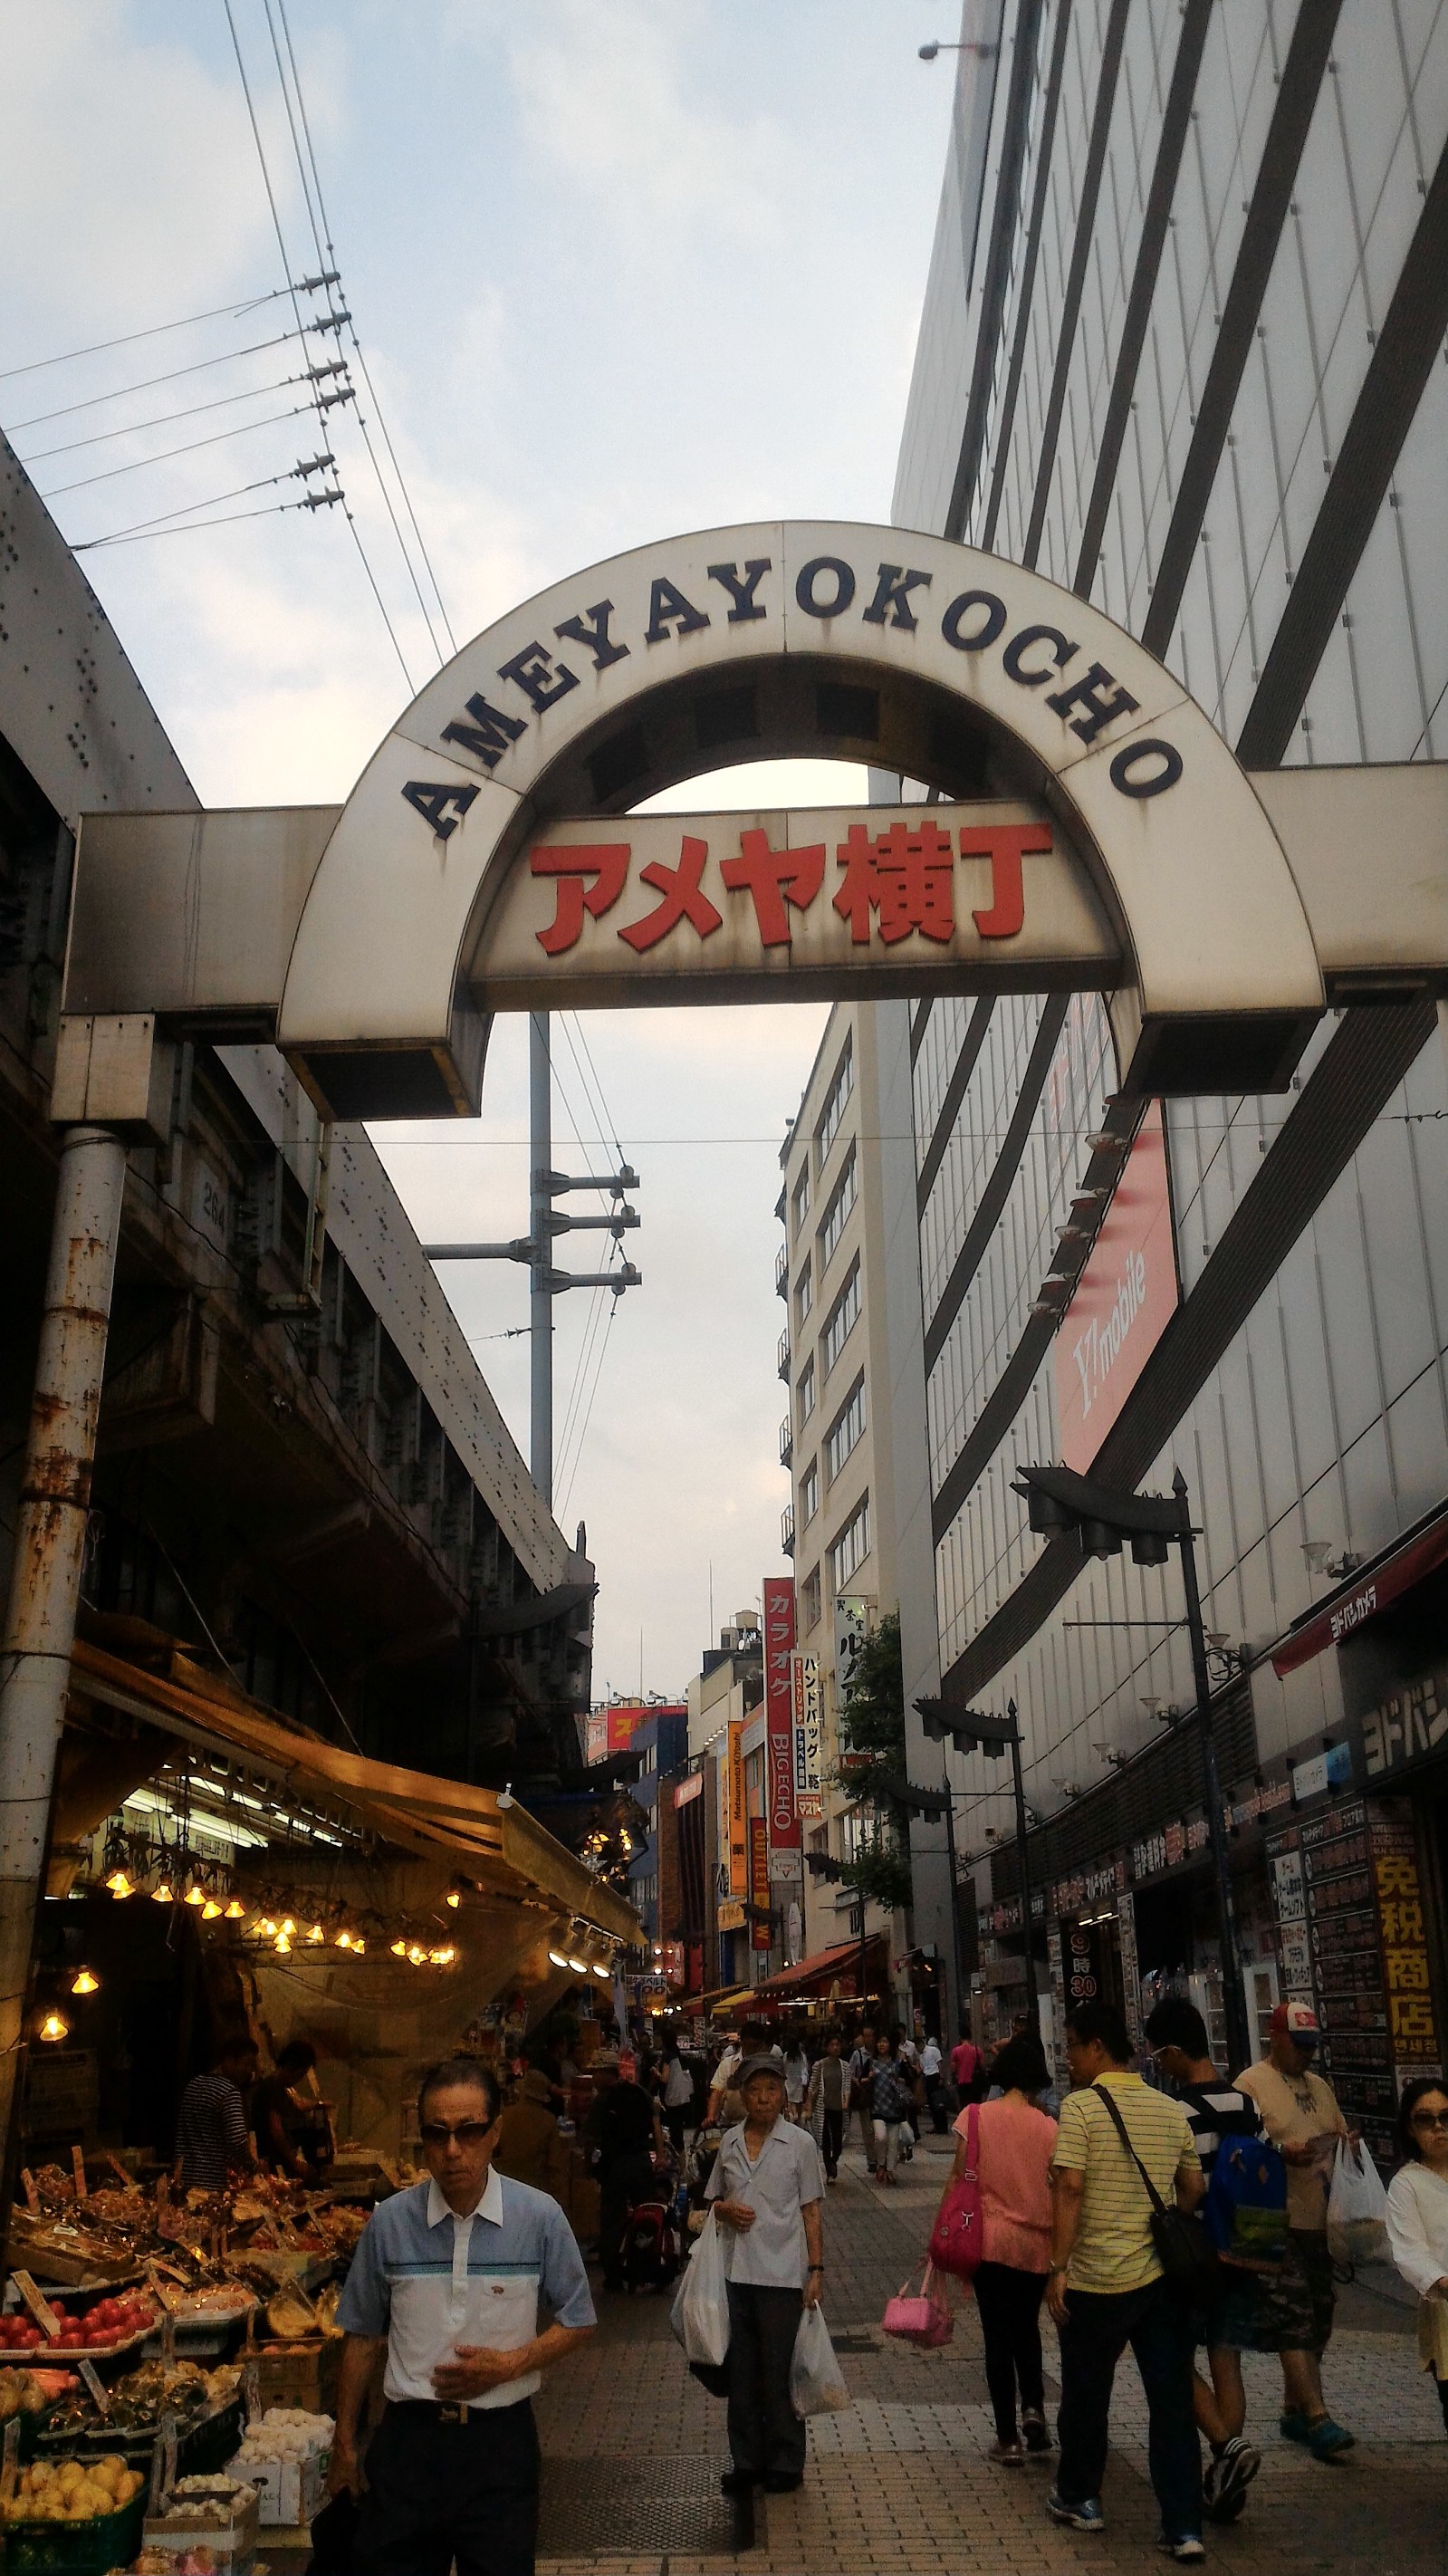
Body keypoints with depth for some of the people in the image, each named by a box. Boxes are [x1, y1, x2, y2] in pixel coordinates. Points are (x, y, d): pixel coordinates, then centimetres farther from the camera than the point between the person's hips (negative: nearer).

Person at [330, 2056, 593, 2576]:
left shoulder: (539, 2217, -8)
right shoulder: (389, 2221, -4)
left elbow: (577, 2322, 2)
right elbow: (362, 2337, 7)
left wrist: (509, 2364, -12)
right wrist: (344, 2444, 11)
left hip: (500, 2440, -1)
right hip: (408, 2437, 1)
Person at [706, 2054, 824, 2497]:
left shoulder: (800, 2143, -2)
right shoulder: (729, 2142, 6)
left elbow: (811, 2211, 0)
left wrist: (816, 2269, -5)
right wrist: (726, 2209, -6)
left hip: (783, 2273, -3)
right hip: (737, 2272, 3)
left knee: (780, 2372, 3)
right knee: (740, 2369, 9)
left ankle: (785, 2464, 17)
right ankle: (746, 2461, 22)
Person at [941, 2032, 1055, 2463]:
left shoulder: (975, 2116, -7)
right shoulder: (1048, 2127, -4)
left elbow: (958, 2179, -6)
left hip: (990, 2239, -2)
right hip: (1036, 2244, 2)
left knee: (998, 2336, 9)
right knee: (1027, 2329, 23)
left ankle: (1009, 2439, 12)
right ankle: (1033, 2407, 7)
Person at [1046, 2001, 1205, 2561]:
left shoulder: (1081, 2106, -12)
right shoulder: (1171, 2110, 5)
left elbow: (1069, 2188, -18)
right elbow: (1193, 2189, 12)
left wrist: (1058, 2268, -13)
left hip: (1098, 2281, -4)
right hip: (1165, 2277, 4)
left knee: (1086, 2394, 15)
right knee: (1172, 2400, 9)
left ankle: (1077, 2498, 32)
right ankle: (1184, 2528, 9)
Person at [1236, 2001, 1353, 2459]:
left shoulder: (1319, 2086, 17)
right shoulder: (1251, 2084, -6)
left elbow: (1341, 2132, 26)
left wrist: (1350, 2141, 3)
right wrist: (1282, 2154, -25)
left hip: (1321, 2222, 8)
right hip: (1279, 2224, -8)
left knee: (1318, 2319, 12)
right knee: (1295, 2320, -11)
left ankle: (1294, 2412, 24)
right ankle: (1318, 2420, -10)